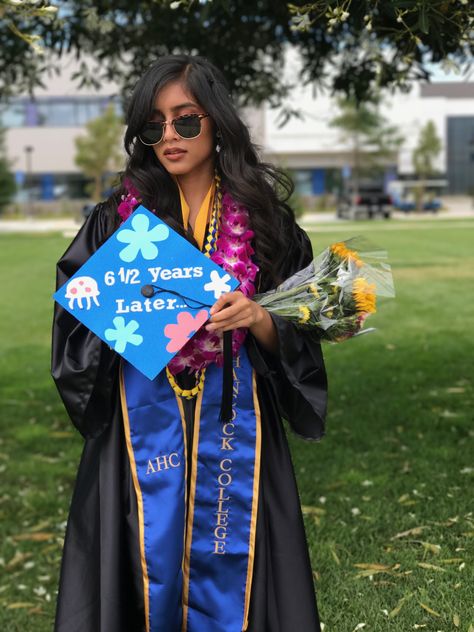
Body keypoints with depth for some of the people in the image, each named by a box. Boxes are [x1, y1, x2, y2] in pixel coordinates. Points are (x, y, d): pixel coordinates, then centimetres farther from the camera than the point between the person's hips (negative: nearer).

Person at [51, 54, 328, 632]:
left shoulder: (262, 218, 2)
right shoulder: (117, 218, 3)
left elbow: (298, 335, 3)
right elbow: (76, 321, 4)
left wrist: (256, 319, -17)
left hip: (233, 421, 0)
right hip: (142, 420, 0)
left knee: (225, 561, 4)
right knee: (152, 565, 4)